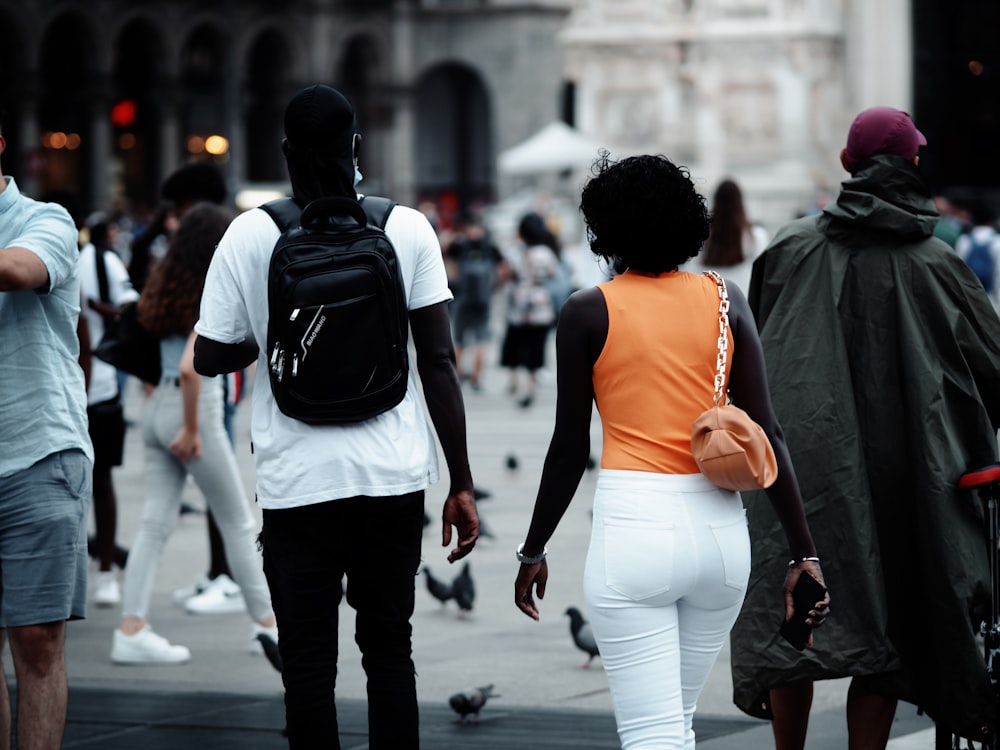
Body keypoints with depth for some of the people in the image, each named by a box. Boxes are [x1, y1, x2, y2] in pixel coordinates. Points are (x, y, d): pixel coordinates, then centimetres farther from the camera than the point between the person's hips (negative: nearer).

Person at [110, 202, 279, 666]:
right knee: (238, 523, 7)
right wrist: (192, 430, -17)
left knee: (156, 522, 7)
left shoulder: (165, 287, 7)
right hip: (191, 410, -7)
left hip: (158, 408, 7)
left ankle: (131, 630, 2)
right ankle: (267, 623, 18)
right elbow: (189, 367, -25)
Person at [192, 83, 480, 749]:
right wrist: (462, 482, 2)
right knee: (389, 650, 12)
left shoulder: (250, 235, -3)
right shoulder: (408, 228, -1)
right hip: (392, 476, 1)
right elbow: (439, 363, -3)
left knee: (308, 662, 5)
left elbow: (211, 357, 1)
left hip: (296, 485, -1)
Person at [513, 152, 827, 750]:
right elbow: (766, 432, 0)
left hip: (634, 527, -4)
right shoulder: (724, 302, 5)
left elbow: (570, 450, -1)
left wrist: (534, 551, 11)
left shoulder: (588, 313, -3)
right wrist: (803, 551, 2)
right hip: (721, 525, 4)